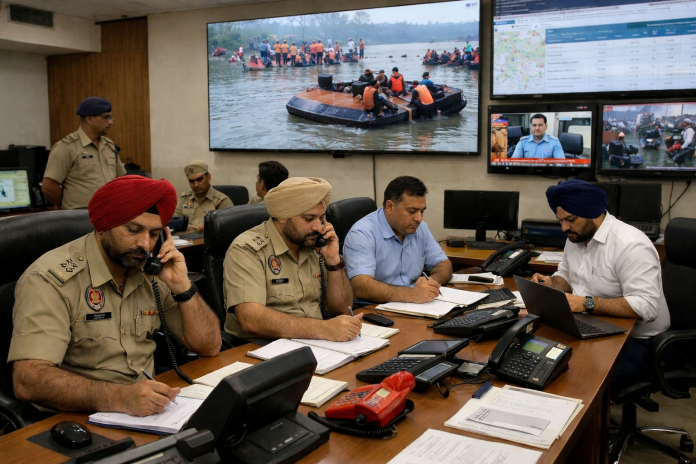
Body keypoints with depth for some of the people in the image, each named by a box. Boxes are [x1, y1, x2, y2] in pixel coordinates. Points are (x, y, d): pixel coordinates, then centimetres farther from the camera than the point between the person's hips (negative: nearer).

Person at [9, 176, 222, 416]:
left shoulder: (152, 273, 3)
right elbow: (28, 381, -26)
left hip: (147, 410, 6)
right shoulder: (51, 279, -14)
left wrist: (182, 286, -9)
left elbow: (209, 347, 5)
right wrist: (119, 397, -39)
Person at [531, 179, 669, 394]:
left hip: (634, 340, -8)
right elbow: (566, 274, 23)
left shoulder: (631, 245, -20)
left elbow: (646, 307, -27)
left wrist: (586, 303, -30)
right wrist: (552, 284, -1)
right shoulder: (576, 236, 7)